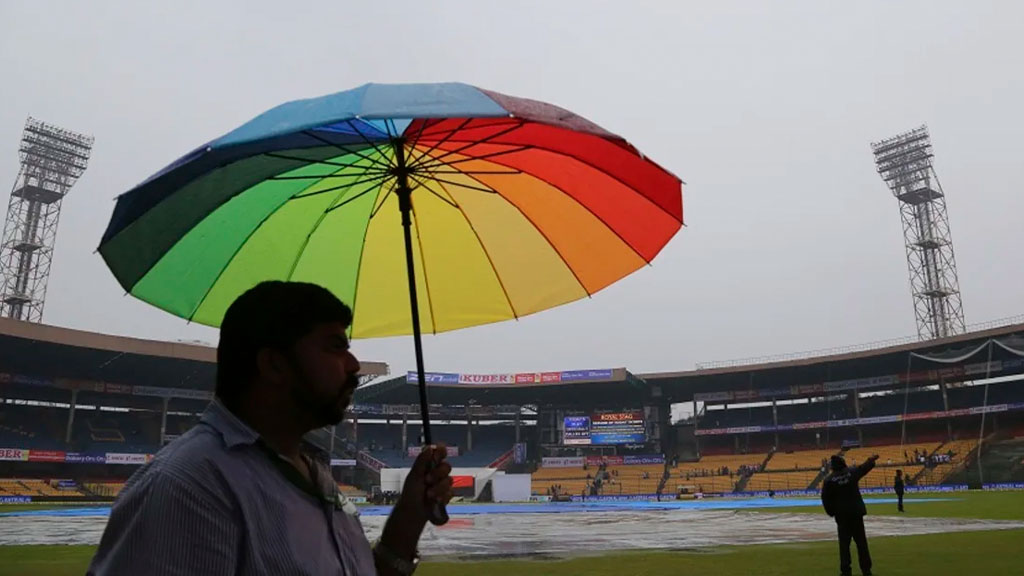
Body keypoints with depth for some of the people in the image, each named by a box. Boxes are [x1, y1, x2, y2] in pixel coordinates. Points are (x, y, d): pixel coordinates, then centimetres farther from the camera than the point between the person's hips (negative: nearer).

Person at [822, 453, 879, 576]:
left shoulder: (829, 480, -7)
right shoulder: (852, 472, -3)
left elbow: (825, 499, -7)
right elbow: (864, 467, 16)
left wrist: (831, 512, 6)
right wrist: (871, 460, 35)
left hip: (841, 515, -1)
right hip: (856, 512, 1)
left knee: (844, 543, 5)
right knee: (861, 541, 9)